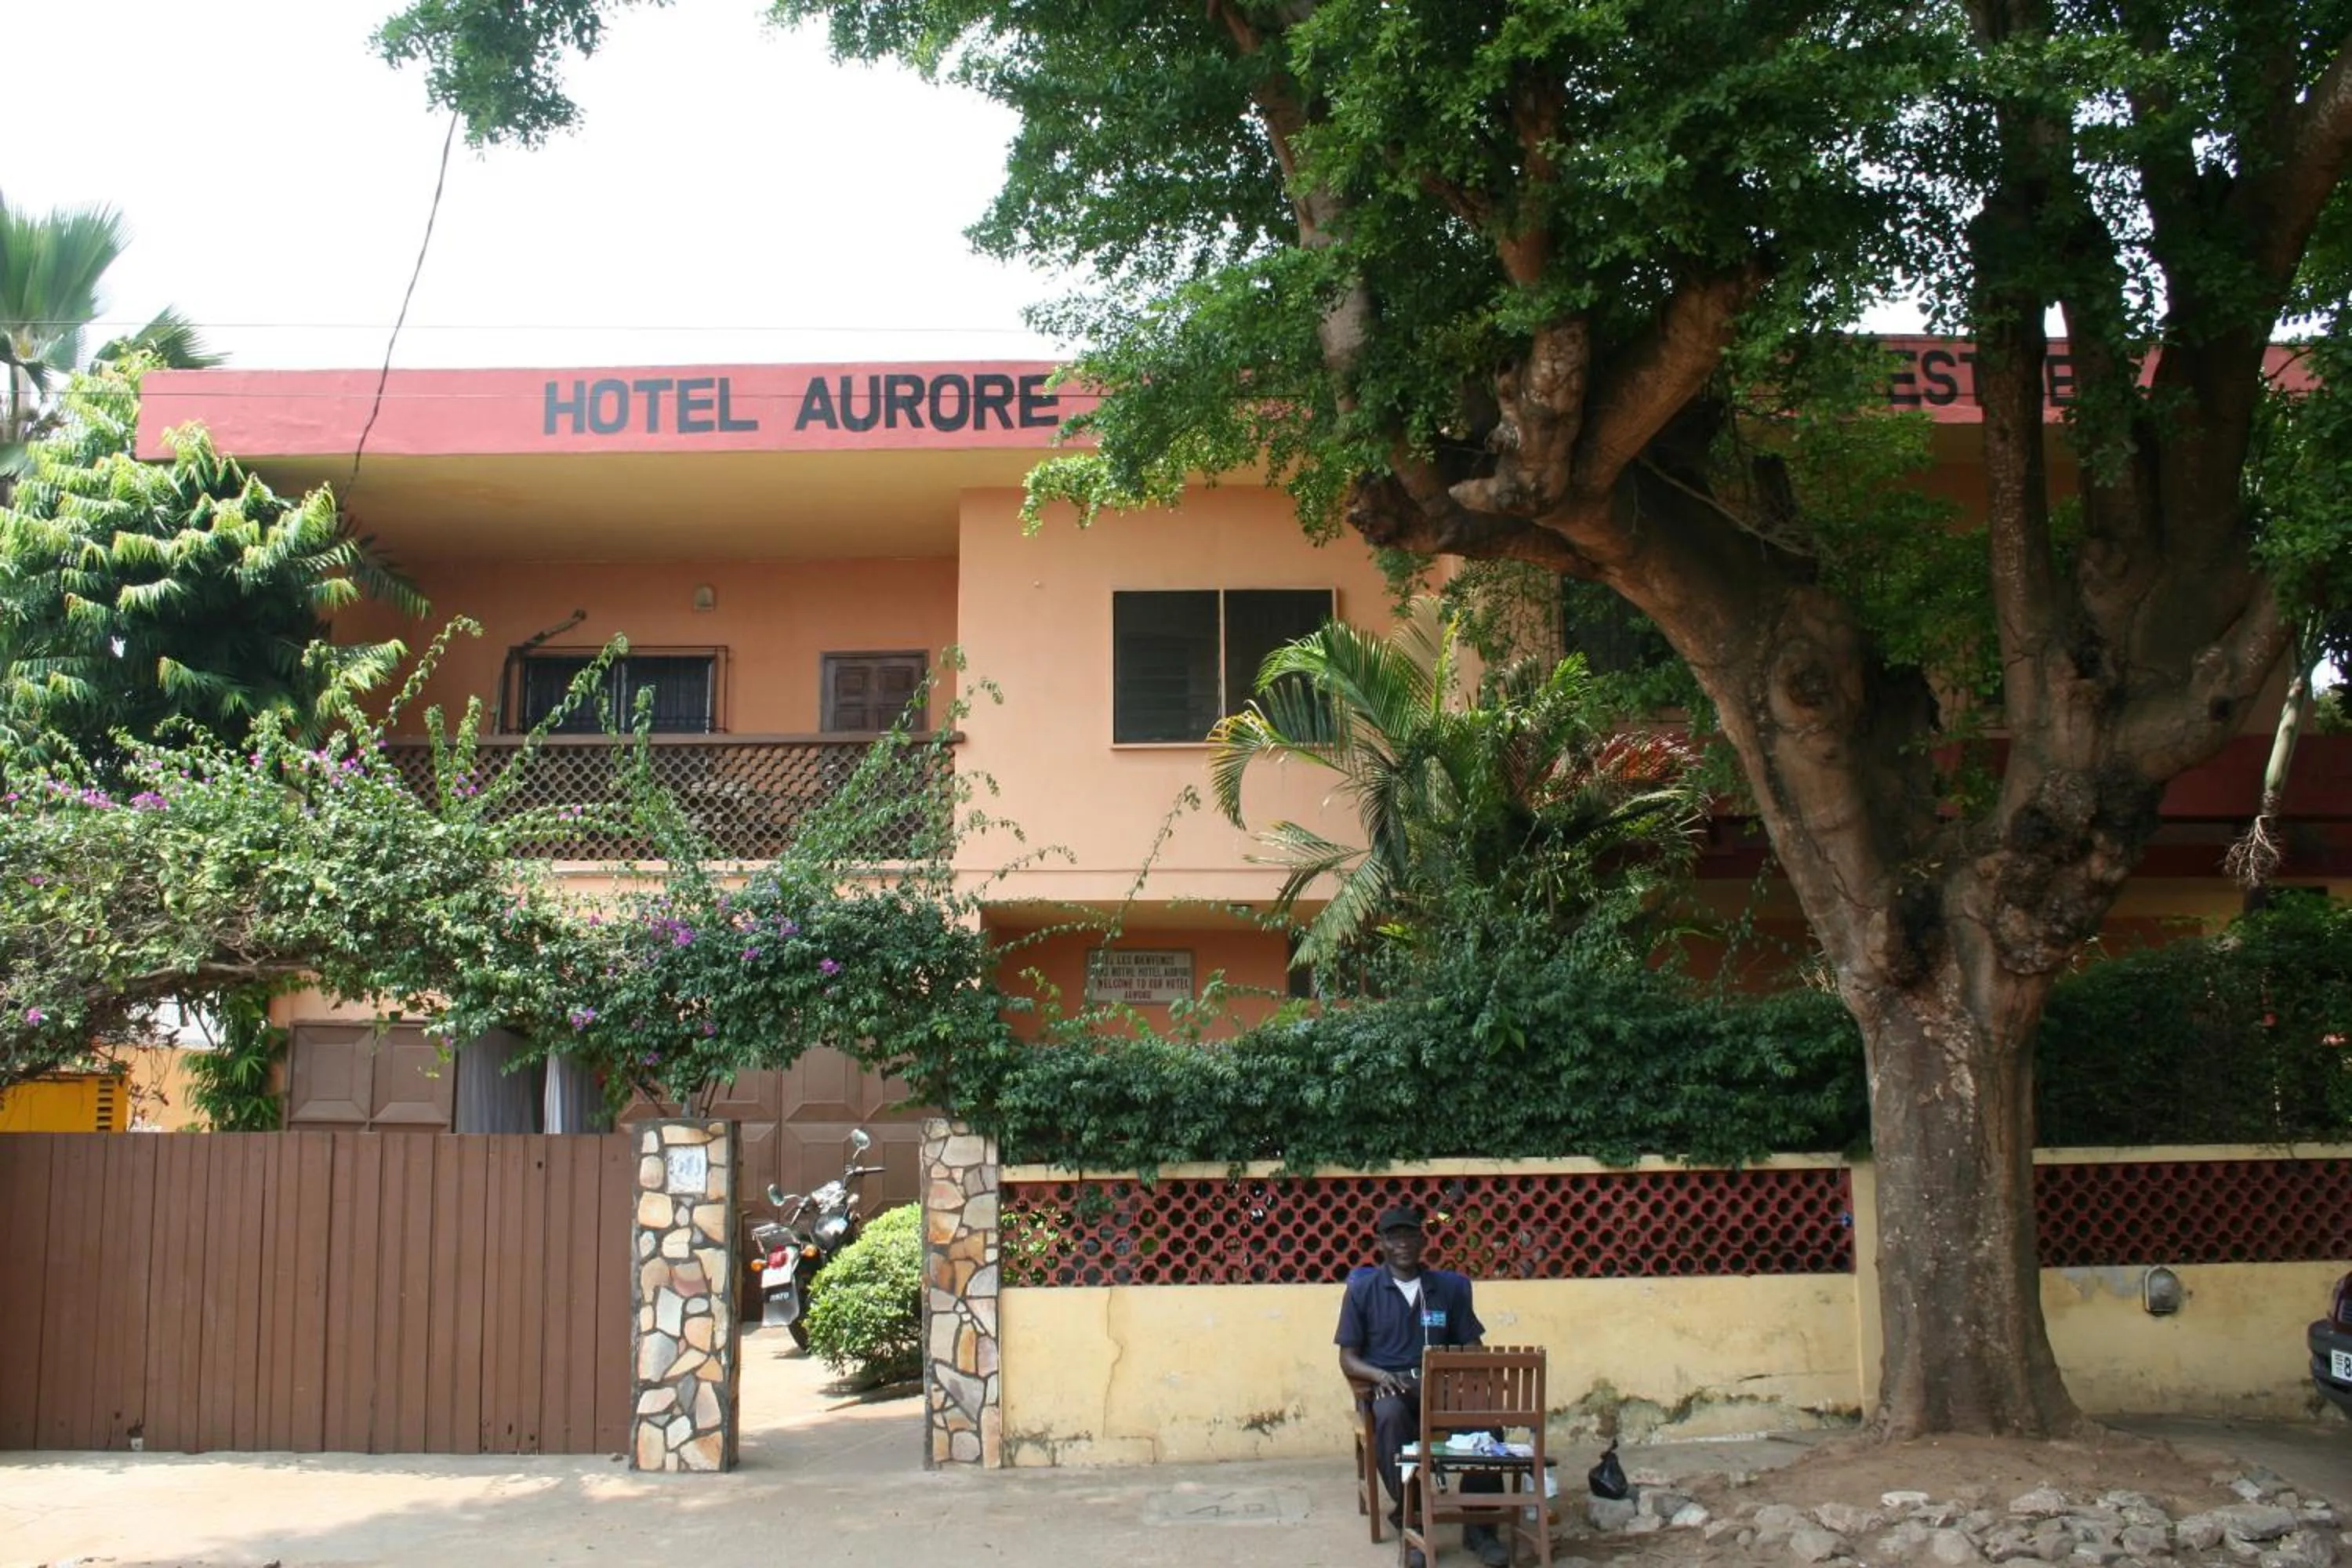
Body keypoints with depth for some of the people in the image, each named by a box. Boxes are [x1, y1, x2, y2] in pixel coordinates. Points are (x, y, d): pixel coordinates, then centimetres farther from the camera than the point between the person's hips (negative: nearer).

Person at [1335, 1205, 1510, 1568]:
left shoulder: (1450, 1286, 11)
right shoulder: (1362, 1290, 4)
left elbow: (1472, 1347, 11)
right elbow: (1348, 1359, 3)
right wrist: (1380, 1375, -19)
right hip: (1389, 1386, -2)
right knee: (1391, 1414, -40)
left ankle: (1479, 1523, -21)